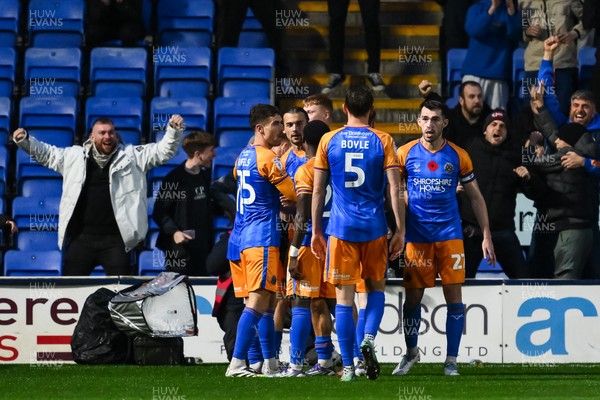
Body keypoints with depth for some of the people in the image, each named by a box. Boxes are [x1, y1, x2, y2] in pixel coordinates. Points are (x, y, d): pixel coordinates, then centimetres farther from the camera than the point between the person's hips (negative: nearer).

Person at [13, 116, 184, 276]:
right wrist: (25, 140, 6)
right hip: (80, 238, 2)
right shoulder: (75, 156, 9)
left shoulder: (131, 156, 4)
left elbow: (163, 151, 2)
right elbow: (45, 153, 19)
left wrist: (174, 130, -15)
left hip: (115, 240, -2)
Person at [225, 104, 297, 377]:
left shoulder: (243, 157, 15)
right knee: (259, 300, -12)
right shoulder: (268, 158, -11)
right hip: (264, 237, -10)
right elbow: (294, 195, -8)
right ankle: (236, 363, -17)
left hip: (244, 235, 10)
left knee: (268, 301, 13)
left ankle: (270, 364, 15)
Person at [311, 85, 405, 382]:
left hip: (340, 228, 0)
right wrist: (400, 230, 0)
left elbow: (318, 190, 4)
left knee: (344, 296, 3)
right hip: (374, 228, 0)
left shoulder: (328, 141, 2)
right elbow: (394, 188, -4)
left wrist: (316, 230, 12)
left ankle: (348, 366, 2)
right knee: (376, 287, 18)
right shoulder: (383, 141, 0)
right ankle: (369, 338, -8)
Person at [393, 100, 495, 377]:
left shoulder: (458, 156, 2)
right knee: (413, 297, 3)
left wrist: (486, 236, 4)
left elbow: (475, 197, 9)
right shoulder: (406, 154, 1)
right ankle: (411, 353, 25)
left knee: (454, 297, -4)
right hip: (416, 236, 0)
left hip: (450, 235, 0)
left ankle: (451, 361, 5)